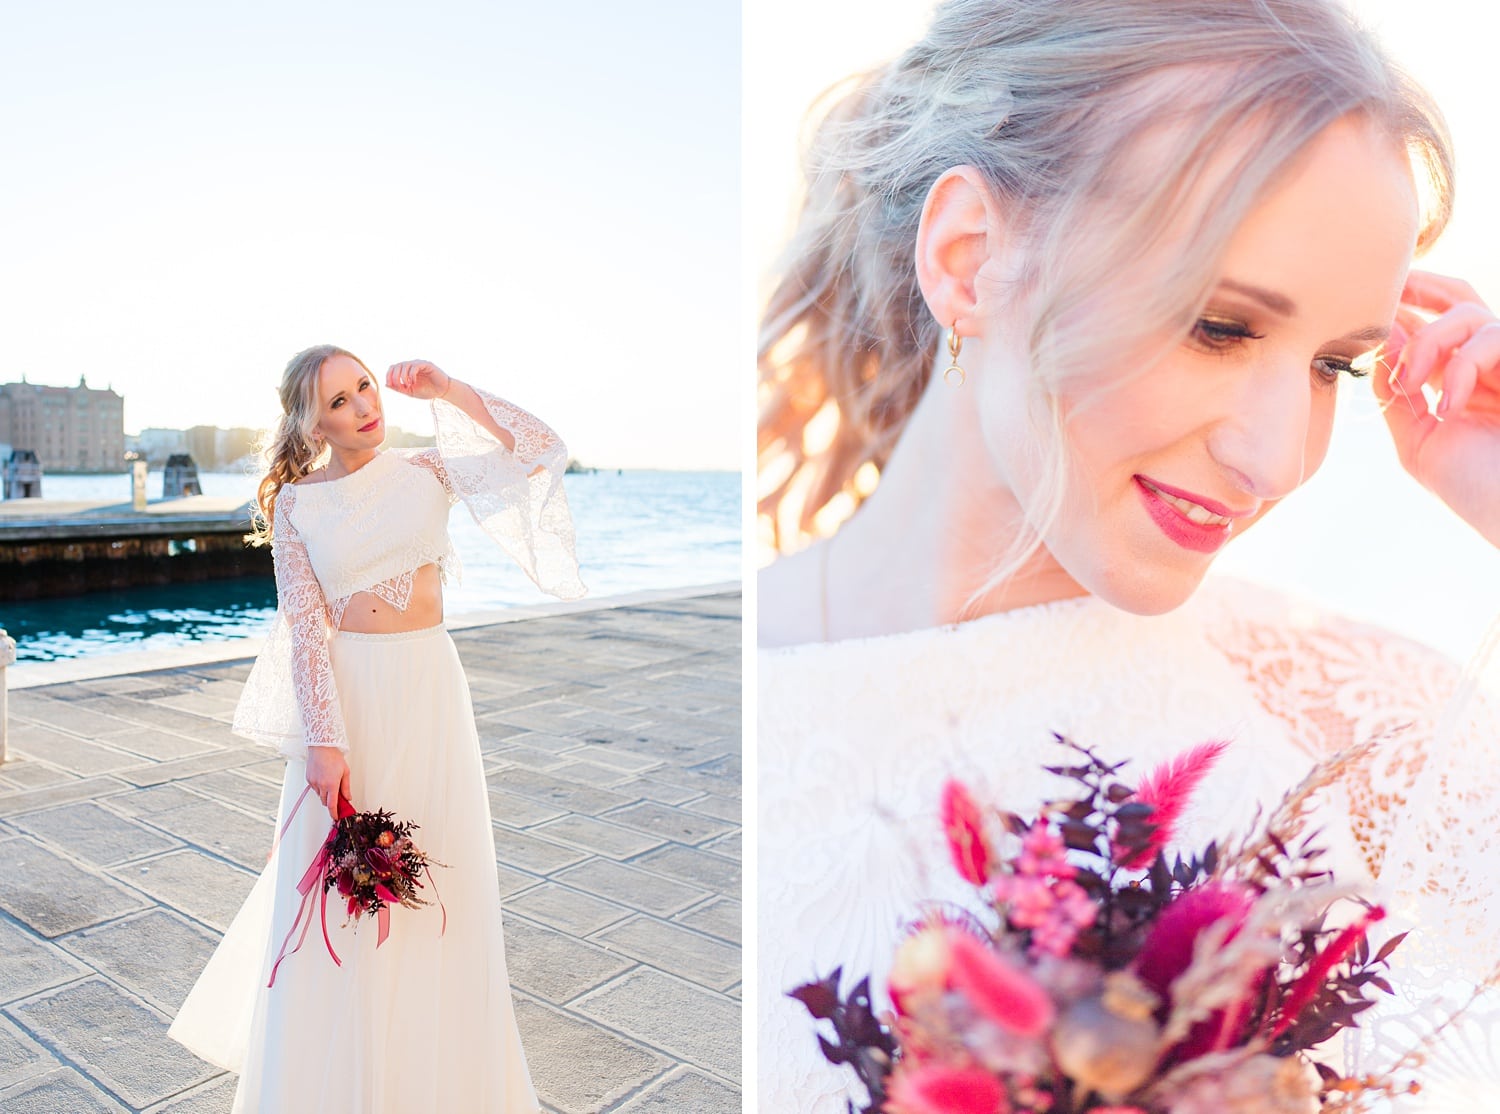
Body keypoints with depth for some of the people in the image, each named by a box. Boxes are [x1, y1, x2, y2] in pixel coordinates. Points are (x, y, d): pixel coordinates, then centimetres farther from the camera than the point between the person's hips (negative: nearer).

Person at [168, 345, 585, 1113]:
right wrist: (324, 739, -15)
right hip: (343, 696, -1)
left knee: (437, 876, 9)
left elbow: (540, 452, -7)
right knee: (334, 884, 8)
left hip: (429, 690, 1)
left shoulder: (427, 473, 3)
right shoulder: (295, 506, 1)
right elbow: (307, 627, -6)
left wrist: (448, 391, -12)